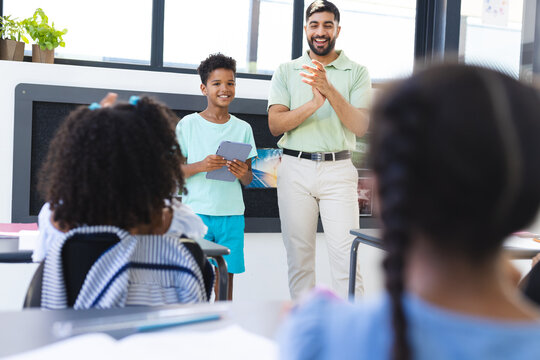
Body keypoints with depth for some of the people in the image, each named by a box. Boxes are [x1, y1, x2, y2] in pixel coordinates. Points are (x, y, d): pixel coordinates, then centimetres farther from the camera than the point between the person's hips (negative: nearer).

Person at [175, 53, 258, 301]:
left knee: (226, 279, 3)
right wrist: (201, 166, -16)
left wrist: (243, 173, -11)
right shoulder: (188, 125, 2)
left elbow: (248, 180, 12)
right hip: (196, 211, -2)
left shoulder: (243, 128, 10)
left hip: (231, 214, 2)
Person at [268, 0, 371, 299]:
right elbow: (275, 124, -2)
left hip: (338, 169, -1)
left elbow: (360, 126, -6)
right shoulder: (286, 72, 10)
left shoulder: (356, 73, 7)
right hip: (295, 168, 1)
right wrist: (313, 104, -19)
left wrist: (329, 89, -19)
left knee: (345, 257, -8)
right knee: (298, 255, 5)